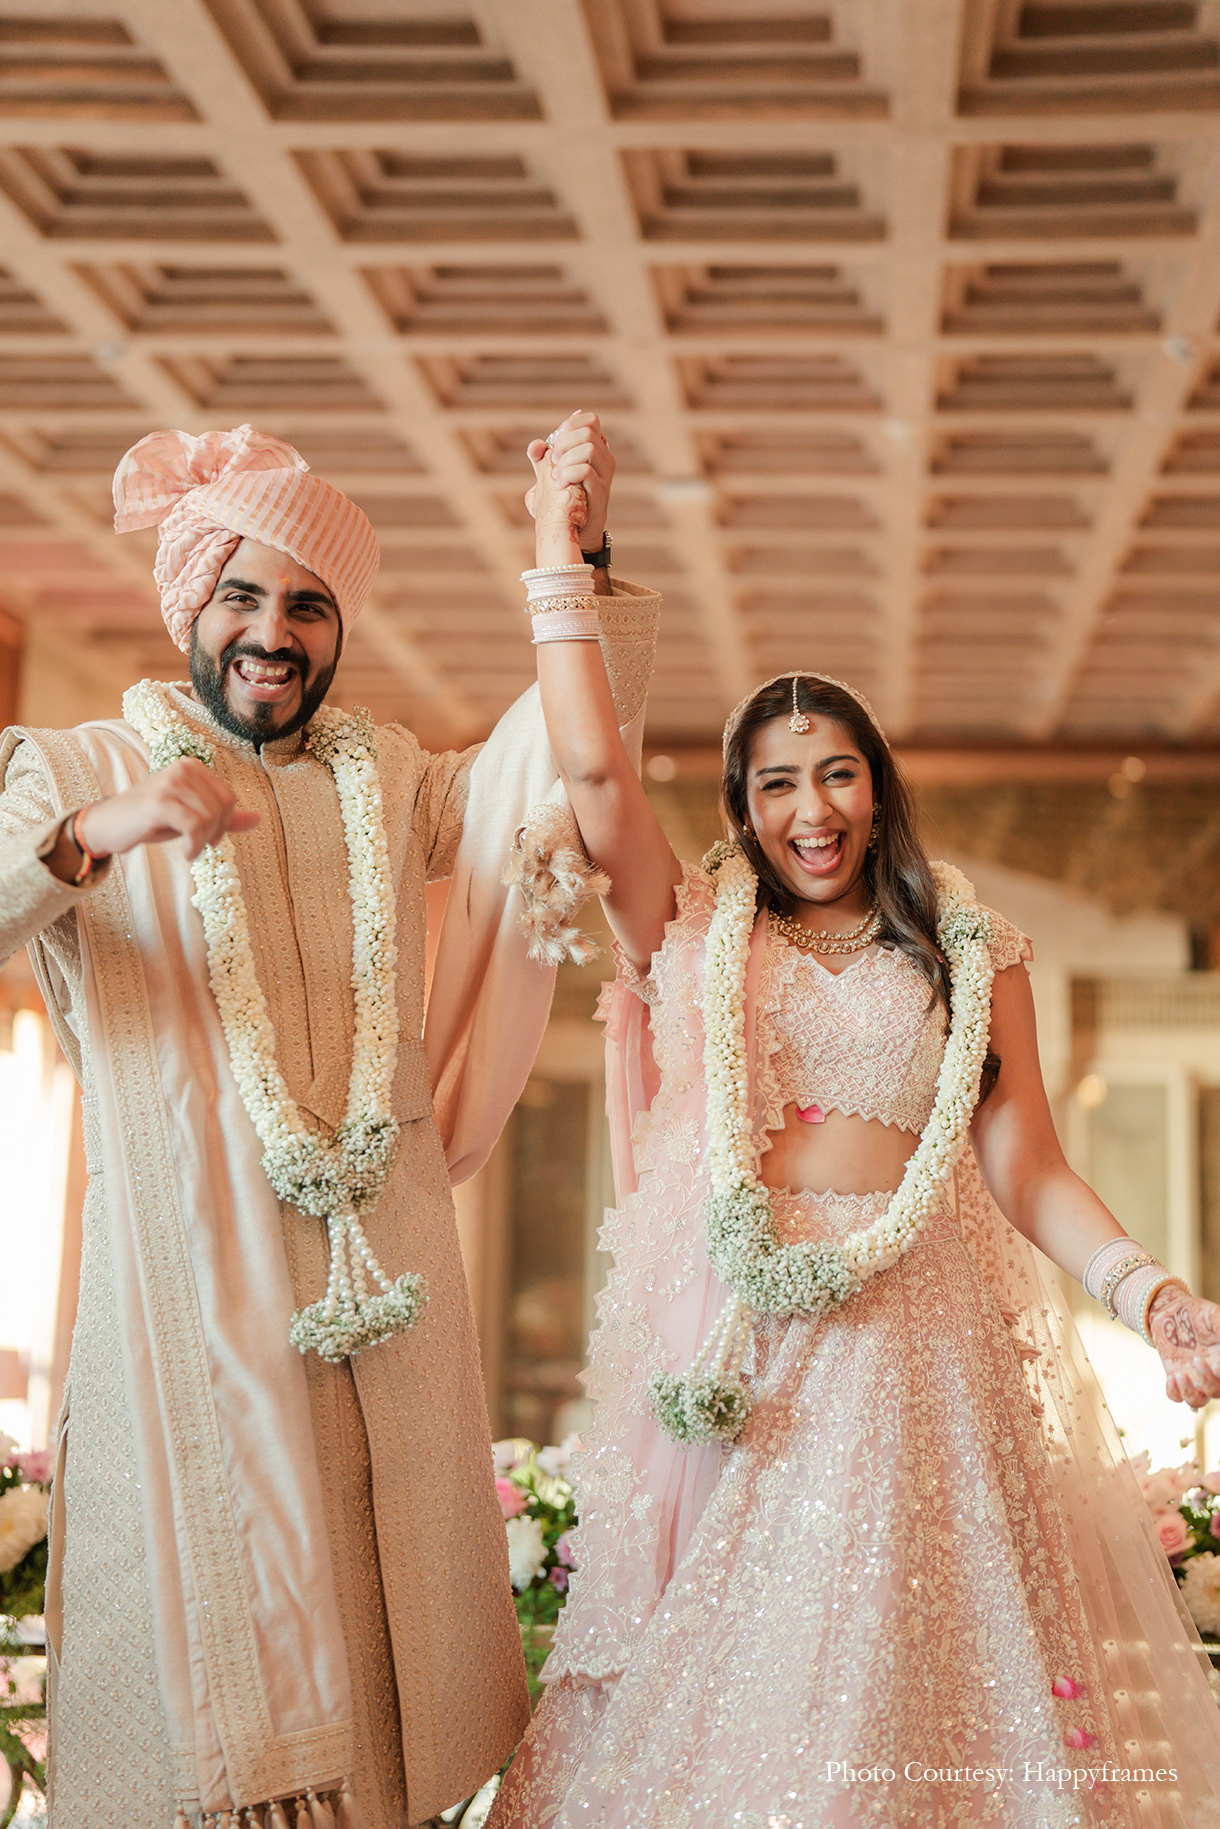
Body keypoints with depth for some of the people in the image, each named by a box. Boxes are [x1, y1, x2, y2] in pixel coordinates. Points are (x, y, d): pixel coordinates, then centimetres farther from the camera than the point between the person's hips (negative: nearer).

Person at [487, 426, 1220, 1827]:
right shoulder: (693, 934, 11)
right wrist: (560, 546, 3)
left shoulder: (971, 954, 12)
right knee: (722, 1684, 0)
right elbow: (594, 773, -1)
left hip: (916, 1343, 0)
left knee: (905, 1659, -3)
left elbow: (1027, 1166, 6)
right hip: (734, 1344, 0)